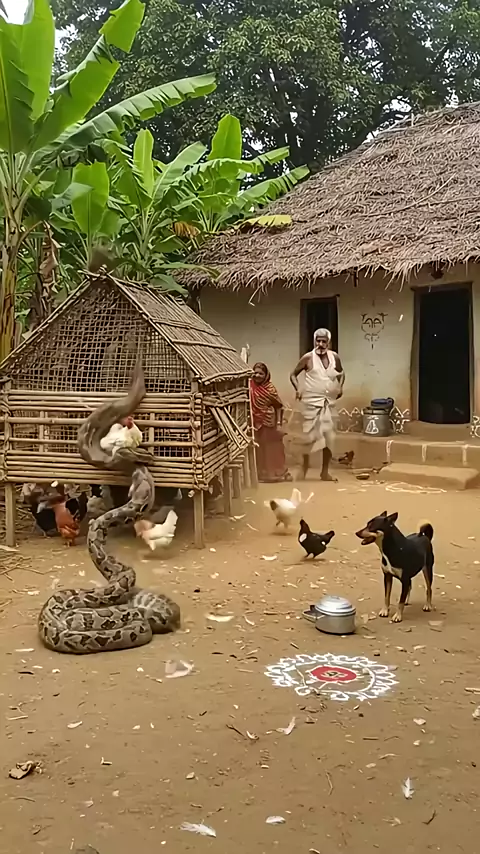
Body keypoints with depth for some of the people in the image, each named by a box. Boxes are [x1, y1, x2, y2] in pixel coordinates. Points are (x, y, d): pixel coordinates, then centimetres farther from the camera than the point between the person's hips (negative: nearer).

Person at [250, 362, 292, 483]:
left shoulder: (270, 388, -6)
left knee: (273, 449, 8)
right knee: (258, 450, 8)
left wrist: (279, 423, -7)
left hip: (269, 423, -1)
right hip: (255, 423, 1)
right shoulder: (249, 387, -4)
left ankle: (279, 472, 21)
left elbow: (278, 406, -3)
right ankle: (261, 474, 18)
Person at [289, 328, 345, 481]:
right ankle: (303, 471, 8)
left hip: (329, 403, 4)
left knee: (329, 437, 5)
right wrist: (297, 389, -15)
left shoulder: (334, 357, 4)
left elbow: (341, 372, 23)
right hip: (312, 402, -4)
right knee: (310, 436, -3)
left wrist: (340, 386, 6)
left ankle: (325, 472, 16)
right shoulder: (308, 358, -7)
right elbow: (293, 374, 1)